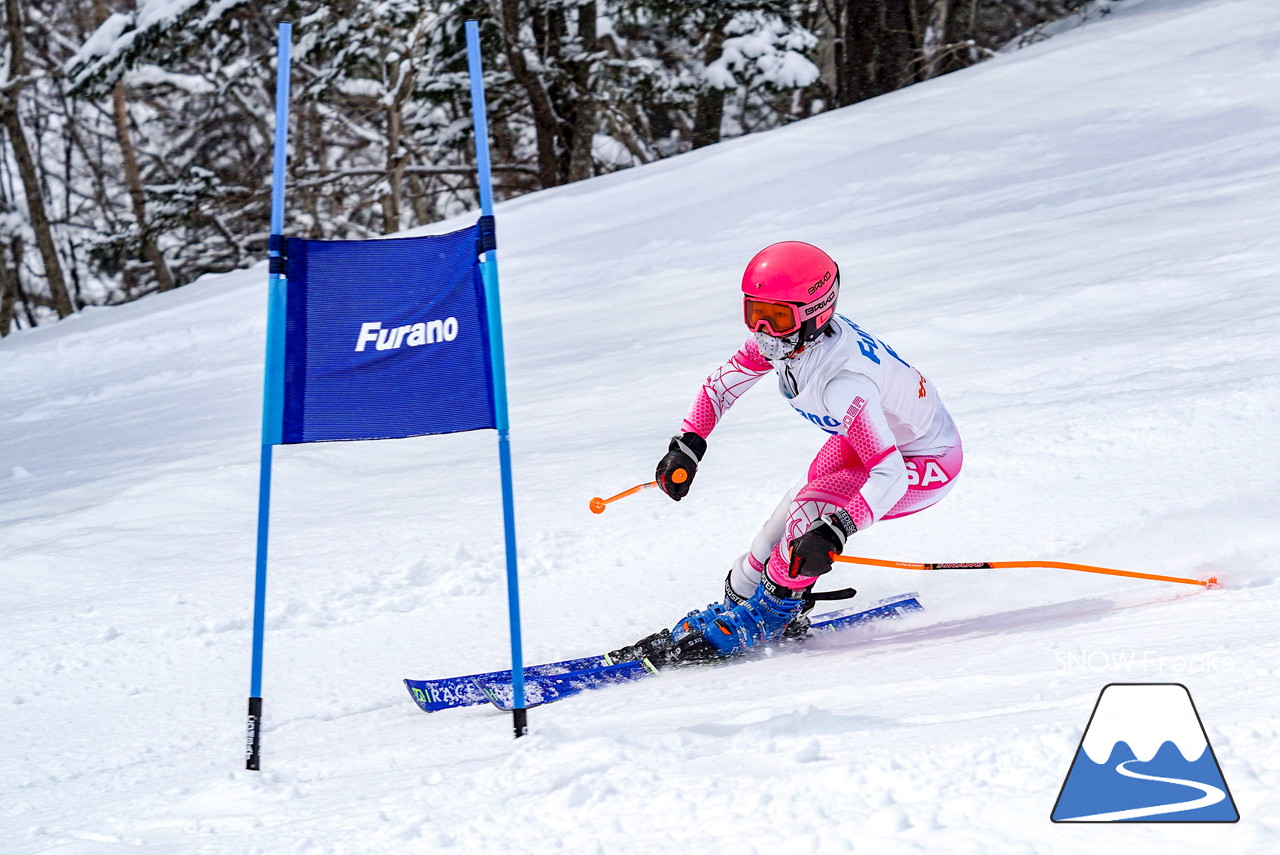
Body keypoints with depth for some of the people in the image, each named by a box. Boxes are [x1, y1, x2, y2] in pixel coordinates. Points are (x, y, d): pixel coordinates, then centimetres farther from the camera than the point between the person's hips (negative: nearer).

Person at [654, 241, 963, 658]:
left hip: (927, 464, -8)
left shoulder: (842, 381, -40)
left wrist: (835, 532, -53)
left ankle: (767, 617, -4)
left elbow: (889, 476, -44)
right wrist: (687, 447, -14)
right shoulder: (786, 335, -17)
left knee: (812, 510, -23)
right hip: (880, 434, 8)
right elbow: (721, 384, -2)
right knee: (790, 514, 3)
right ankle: (736, 604, 23)